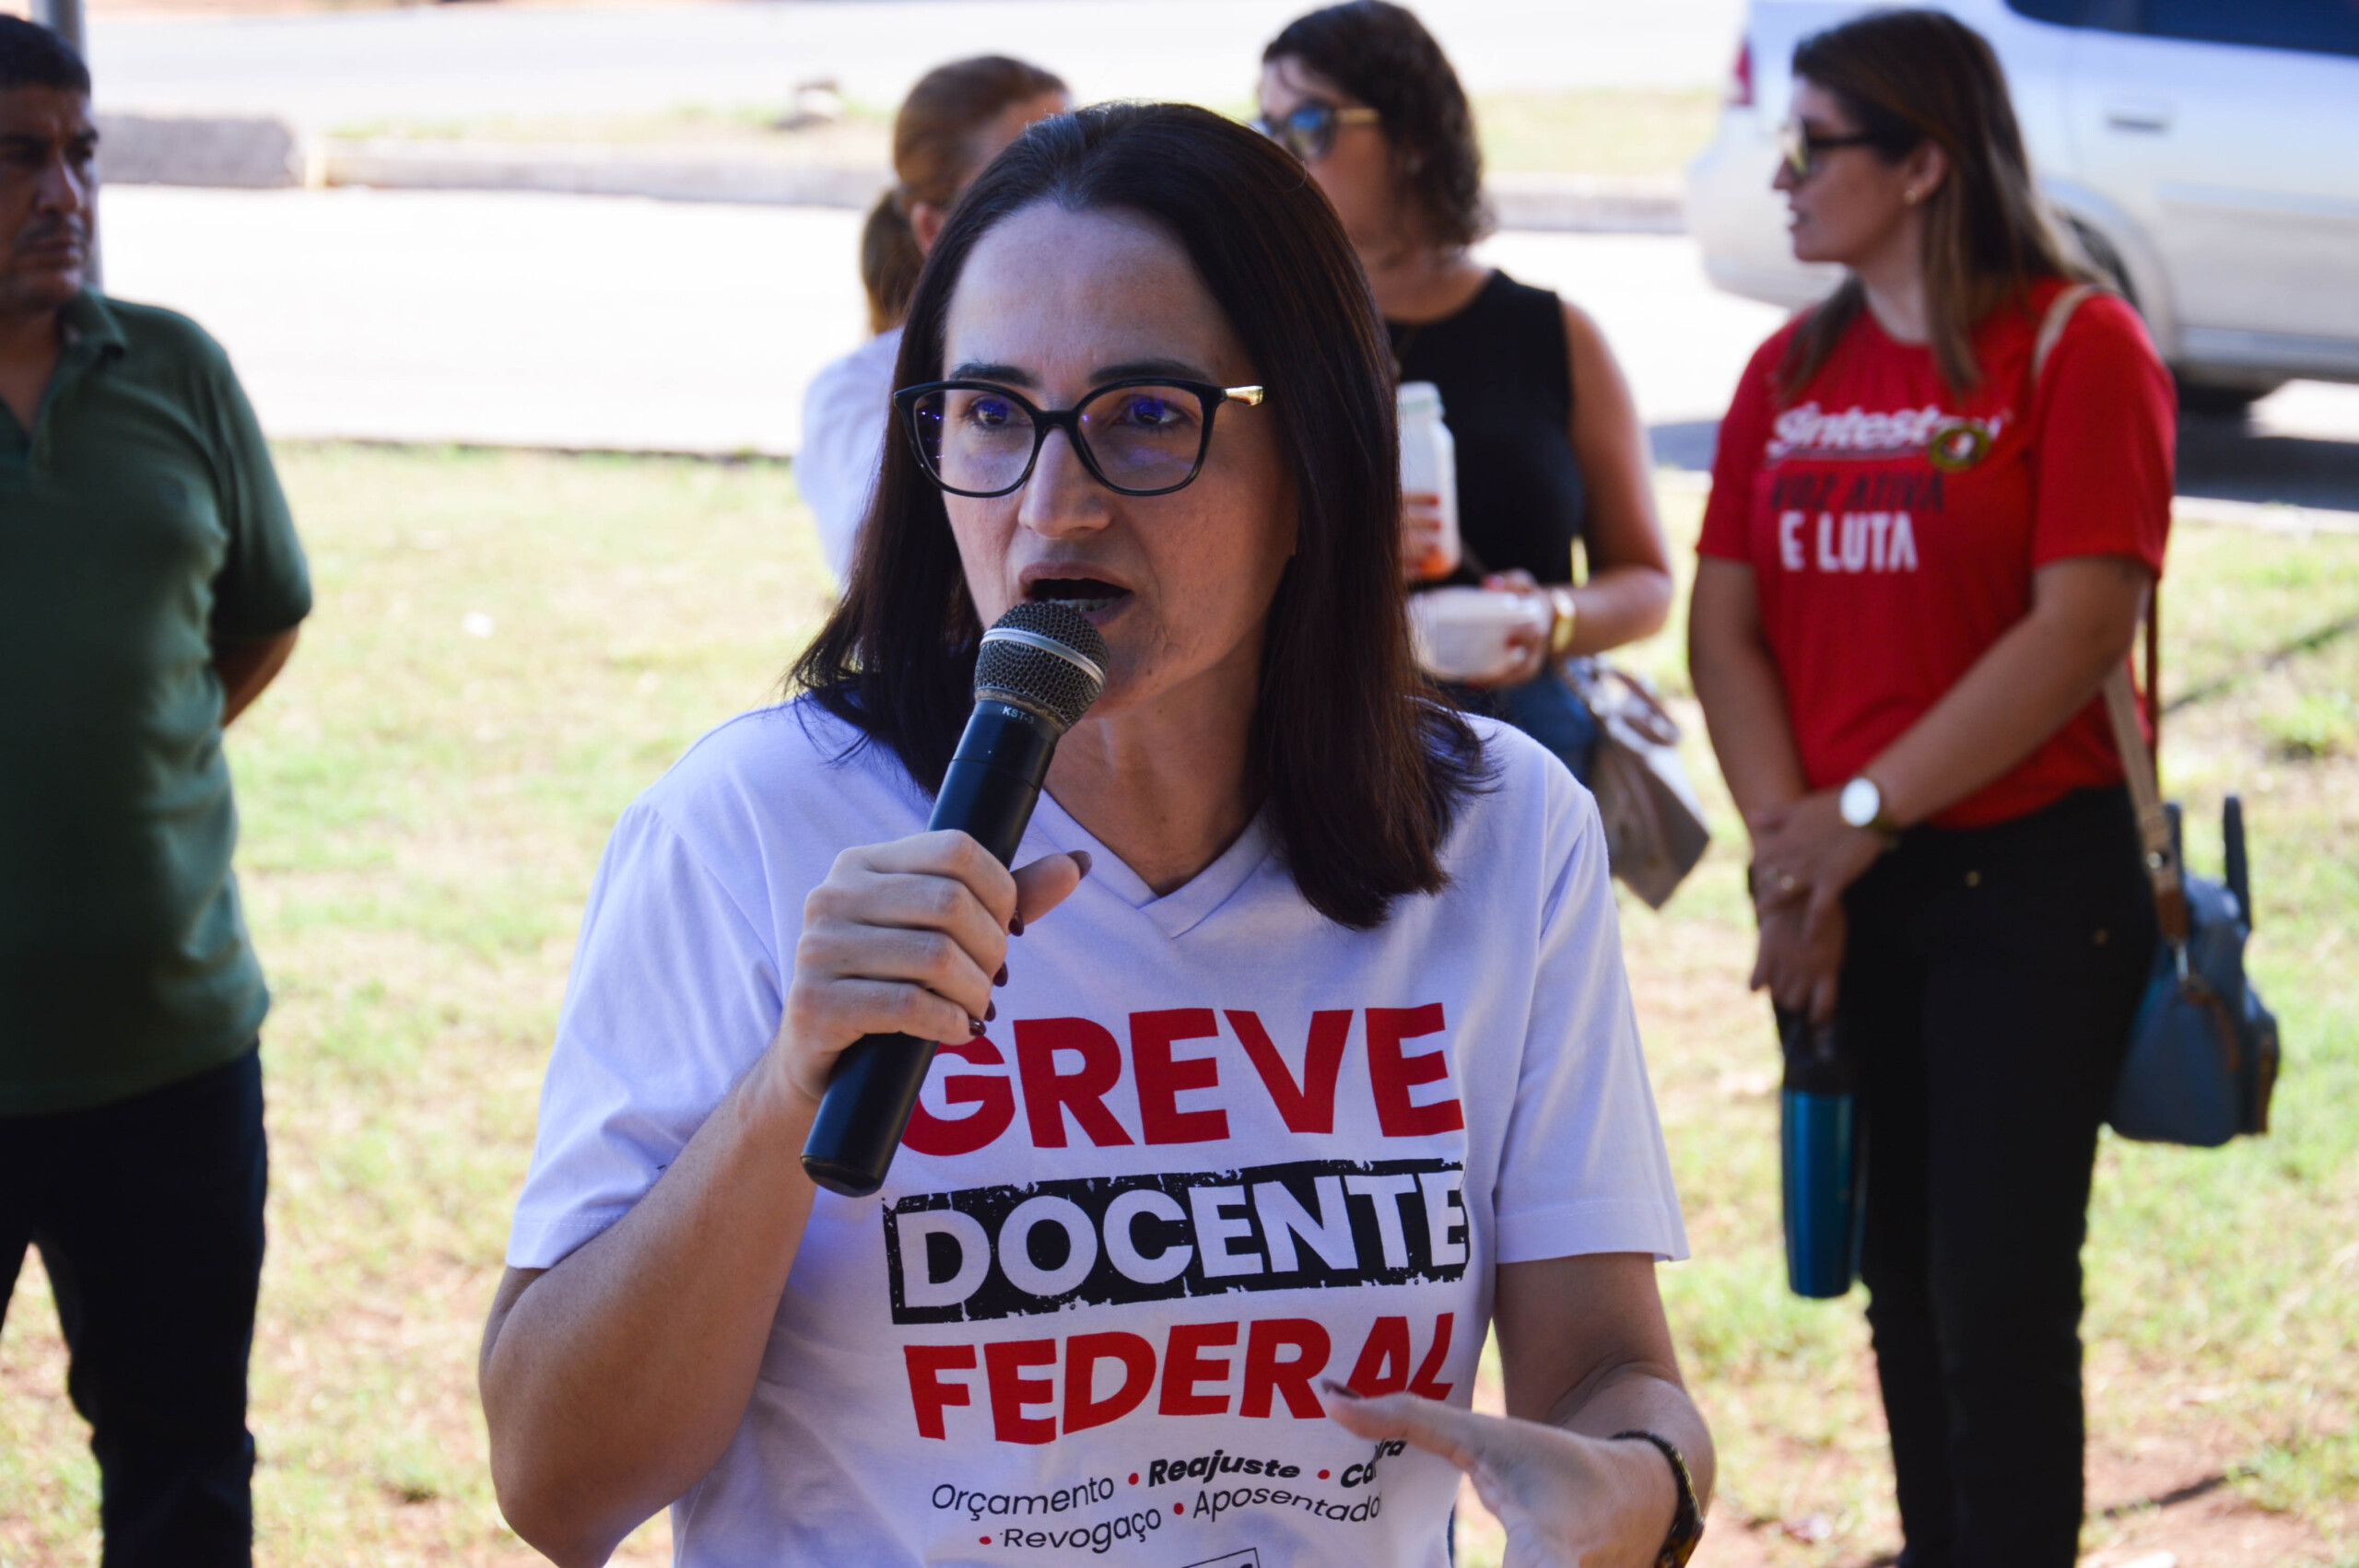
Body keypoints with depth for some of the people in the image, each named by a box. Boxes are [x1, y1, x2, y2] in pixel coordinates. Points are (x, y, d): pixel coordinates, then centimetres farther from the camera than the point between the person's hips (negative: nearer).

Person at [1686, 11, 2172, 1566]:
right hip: (1848, 896, 6)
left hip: (2029, 878, -6)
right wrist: (1789, 849, -7)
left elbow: (2081, 627, -17)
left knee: (2001, 1292, -5)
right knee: (1901, 1270, 12)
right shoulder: (1792, 371, 10)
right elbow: (1727, 622, 6)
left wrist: (1865, 812, -17)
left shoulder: (2077, 347, -9)